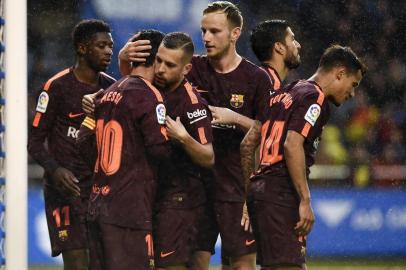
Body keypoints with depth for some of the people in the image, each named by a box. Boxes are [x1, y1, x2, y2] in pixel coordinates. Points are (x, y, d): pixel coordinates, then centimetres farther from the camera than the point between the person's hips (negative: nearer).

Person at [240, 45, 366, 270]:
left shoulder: (285, 94, 21)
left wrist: (249, 189, 24)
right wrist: (305, 201, -20)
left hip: (259, 189, 10)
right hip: (281, 195, -10)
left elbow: (248, 143, 21)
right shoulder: (315, 98, -7)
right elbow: (292, 145, -20)